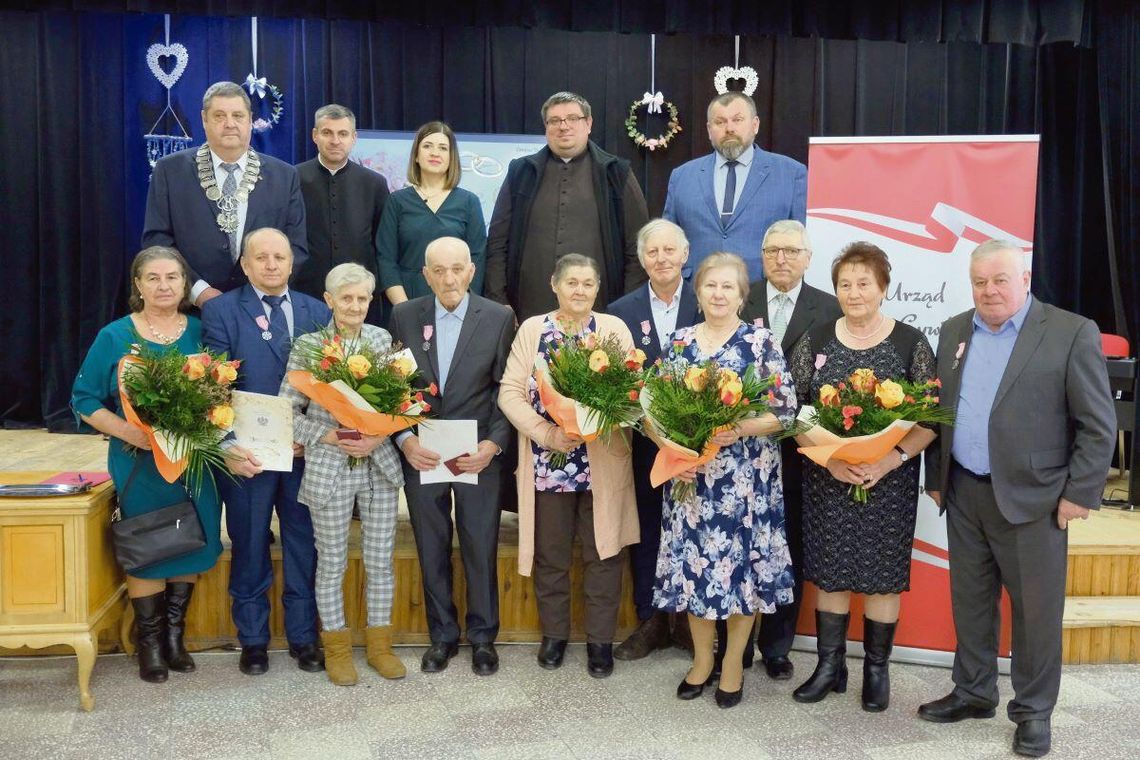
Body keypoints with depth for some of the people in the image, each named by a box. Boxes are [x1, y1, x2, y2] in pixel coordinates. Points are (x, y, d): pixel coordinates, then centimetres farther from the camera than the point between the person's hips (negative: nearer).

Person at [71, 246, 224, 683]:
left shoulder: (201, 333, 2)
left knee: (191, 546, 9)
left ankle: (174, 633, 28)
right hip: (140, 465, -2)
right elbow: (85, 400, -2)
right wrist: (130, 433, -17)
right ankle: (150, 641, 23)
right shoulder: (114, 337, -2)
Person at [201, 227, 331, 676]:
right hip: (248, 453, -2)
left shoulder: (317, 312, 7)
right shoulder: (219, 311, 0)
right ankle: (253, 639, 26)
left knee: (304, 547, 10)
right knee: (249, 550, 11)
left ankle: (303, 636, 25)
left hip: (307, 451, 2)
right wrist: (230, 446, -15)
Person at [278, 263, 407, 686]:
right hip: (329, 467, -2)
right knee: (332, 563, 9)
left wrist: (381, 436, -10)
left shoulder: (384, 339, 3)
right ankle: (336, 647, 26)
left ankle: (379, 643, 27)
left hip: (380, 464, 3)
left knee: (381, 560, 10)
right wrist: (328, 436, -14)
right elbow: (288, 411, -2)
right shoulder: (308, 346, -4)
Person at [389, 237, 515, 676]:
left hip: (479, 454, -1)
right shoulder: (403, 317, 2)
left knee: (480, 548, 6)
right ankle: (442, 635, 28)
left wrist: (494, 444, -13)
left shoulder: (498, 318, -3)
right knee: (432, 549, 12)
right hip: (420, 453, 2)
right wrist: (404, 439, -9)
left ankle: (483, 636, 25)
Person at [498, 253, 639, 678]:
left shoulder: (615, 329, 3)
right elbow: (510, 392, -2)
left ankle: (600, 640, 22)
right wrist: (546, 433, -16)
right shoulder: (532, 329, 4)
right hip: (548, 463, 1)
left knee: (602, 553, 7)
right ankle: (554, 634, 30)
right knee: (550, 554, 12)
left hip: (603, 464, 0)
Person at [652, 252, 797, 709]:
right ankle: (701, 658, 27)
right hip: (689, 472, 3)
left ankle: (733, 664, 22)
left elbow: (784, 412, -6)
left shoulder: (761, 342, -3)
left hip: (745, 477, -3)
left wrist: (738, 430, -20)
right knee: (693, 562, 8)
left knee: (740, 562, 4)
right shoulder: (679, 341, 7)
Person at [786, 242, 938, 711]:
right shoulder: (815, 341, 2)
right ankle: (830, 664, 23)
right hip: (826, 480, 2)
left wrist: (893, 459, -18)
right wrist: (828, 458, -14)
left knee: (882, 574, 6)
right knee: (828, 570, 8)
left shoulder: (911, 344, -2)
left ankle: (877, 669, 23)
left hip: (890, 481, -1)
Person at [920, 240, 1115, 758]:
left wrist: (1080, 494, -10)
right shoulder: (954, 331, 8)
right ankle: (974, 692, 31)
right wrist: (936, 478, 12)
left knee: (1036, 609, 6)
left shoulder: (1071, 333, -7)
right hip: (964, 495, 5)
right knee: (970, 601, 14)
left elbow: (1098, 425, -7)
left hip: (1032, 499, -5)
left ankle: (1033, 710, 22)